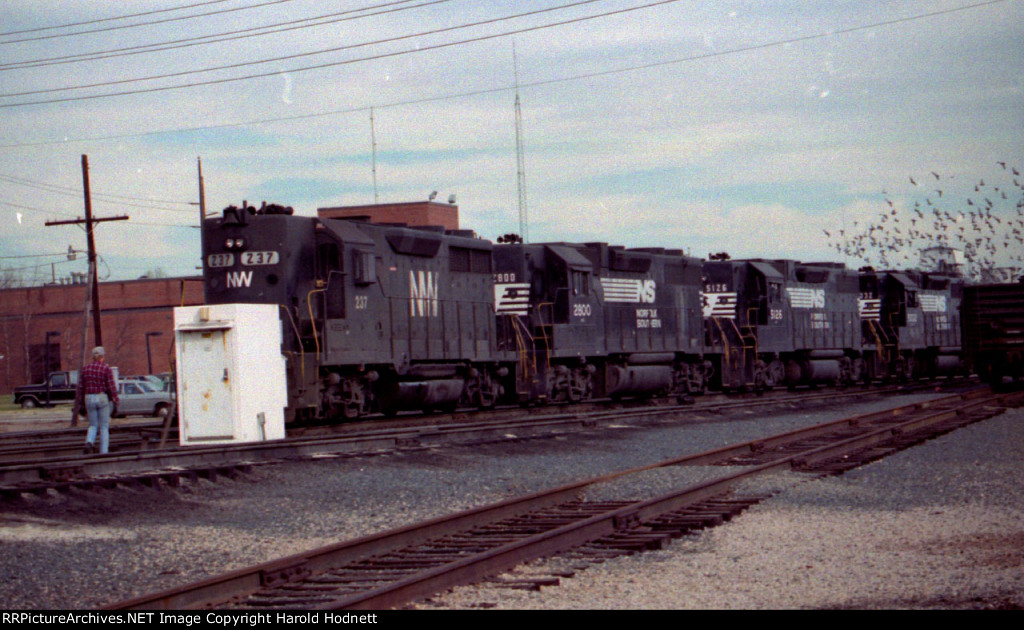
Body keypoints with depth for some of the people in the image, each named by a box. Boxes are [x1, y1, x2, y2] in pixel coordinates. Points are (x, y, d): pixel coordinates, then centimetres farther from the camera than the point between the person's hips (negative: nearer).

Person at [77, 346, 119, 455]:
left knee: (93, 425, 15)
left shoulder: (85, 369, 4)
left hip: (89, 399, 3)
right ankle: (103, 452, 1)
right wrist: (115, 403, -6)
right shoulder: (107, 369, -8)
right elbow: (112, 387, -12)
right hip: (103, 399, -3)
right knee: (104, 427, 6)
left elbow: (80, 388, 5)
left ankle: (89, 442, -13)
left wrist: (82, 403, 13)